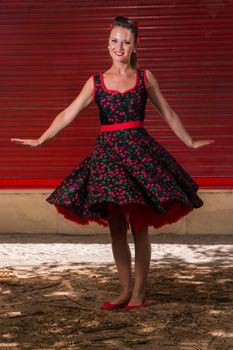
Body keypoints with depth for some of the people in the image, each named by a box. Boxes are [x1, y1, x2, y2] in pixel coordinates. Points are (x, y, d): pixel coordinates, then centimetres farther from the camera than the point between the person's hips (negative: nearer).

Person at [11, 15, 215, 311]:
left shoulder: (145, 77, 5)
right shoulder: (96, 82, 7)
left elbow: (168, 114, 14)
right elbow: (68, 114, 1)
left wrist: (190, 142, 19)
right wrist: (41, 140, -9)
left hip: (139, 151, -2)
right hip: (107, 153, 2)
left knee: (139, 226, -1)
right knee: (116, 227, 4)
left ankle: (139, 292, 6)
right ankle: (125, 290, 13)